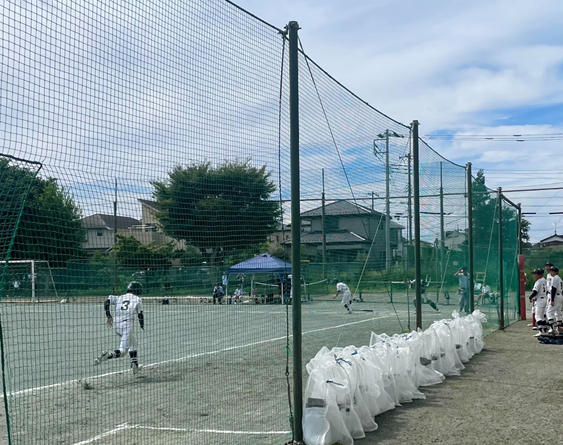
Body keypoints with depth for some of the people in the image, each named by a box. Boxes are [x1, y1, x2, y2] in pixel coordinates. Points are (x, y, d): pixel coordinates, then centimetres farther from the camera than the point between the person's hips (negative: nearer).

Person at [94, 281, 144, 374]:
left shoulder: (120, 297, 19)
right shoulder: (137, 299, 9)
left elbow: (107, 301, 6)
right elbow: (140, 315, 7)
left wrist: (108, 316, 7)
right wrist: (142, 327, 21)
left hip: (116, 326, 6)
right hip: (127, 325, -6)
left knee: (133, 341, 28)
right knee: (122, 350, -8)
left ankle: (134, 365, 23)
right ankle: (108, 355, -36)